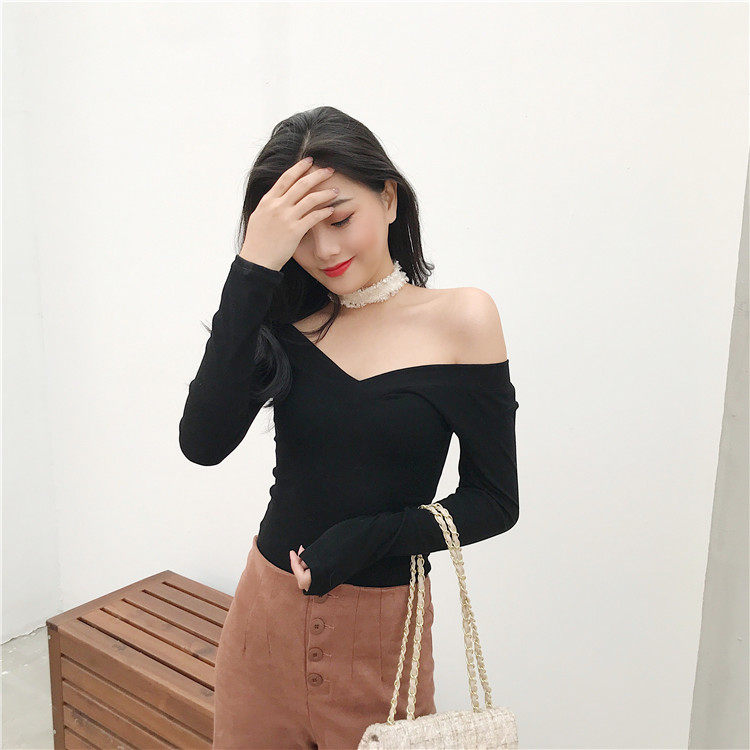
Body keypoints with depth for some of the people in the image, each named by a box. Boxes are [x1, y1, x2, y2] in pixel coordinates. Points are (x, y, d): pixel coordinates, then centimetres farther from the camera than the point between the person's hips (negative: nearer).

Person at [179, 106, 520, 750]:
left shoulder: (461, 318, -10)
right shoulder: (284, 321, -4)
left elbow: (495, 502, -7)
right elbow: (203, 443, -21)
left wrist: (368, 537, -18)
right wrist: (253, 268, -23)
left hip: (380, 624, -2)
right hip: (268, 607, 3)